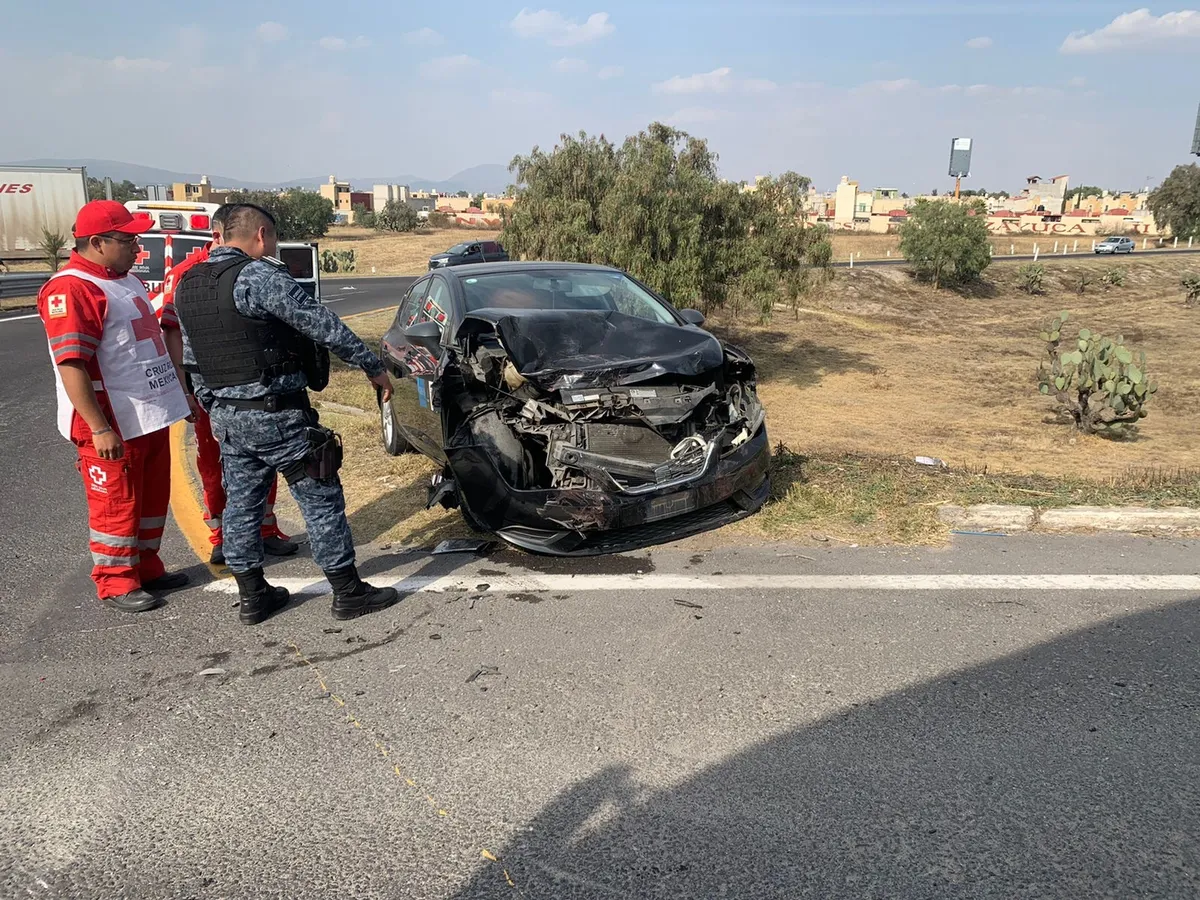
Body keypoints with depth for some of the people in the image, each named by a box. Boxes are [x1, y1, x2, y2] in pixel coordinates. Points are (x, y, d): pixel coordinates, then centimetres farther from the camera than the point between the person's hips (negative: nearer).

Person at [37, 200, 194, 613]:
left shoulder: (127, 281, 13)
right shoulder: (71, 289, -17)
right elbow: (71, 365, -23)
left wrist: (181, 397, 21)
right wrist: (100, 428, -25)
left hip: (151, 417, 9)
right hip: (113, 426, -9)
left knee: (153, 499, 17)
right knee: (116, 505, 3)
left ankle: (146, 568, 32)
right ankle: (116, 584, 17)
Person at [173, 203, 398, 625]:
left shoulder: (187, 285, 11)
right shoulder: (257, 275, -15)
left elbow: (191, 359, 16)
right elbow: (322, 324, -17)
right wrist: (373, 366, -10)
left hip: (224, 415, 8)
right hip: (275, 413, -8)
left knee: (240, 503, 15)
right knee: (321, 500, 1)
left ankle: (252, 597, 24)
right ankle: (348, 593, 8)